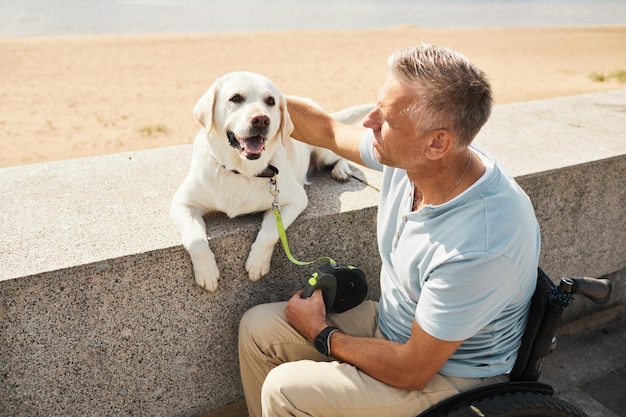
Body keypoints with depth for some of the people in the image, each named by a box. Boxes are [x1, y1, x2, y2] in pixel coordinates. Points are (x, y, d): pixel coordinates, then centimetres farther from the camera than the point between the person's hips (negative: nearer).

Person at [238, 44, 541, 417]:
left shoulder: (480, 245, -37)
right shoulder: (412, 159, -17)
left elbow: (411, 371, -26)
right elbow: (327, 130, 4)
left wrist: (322, 334, -12)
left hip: (450, 377, -7)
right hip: (389, 321, 7)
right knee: (257, 327, 5)